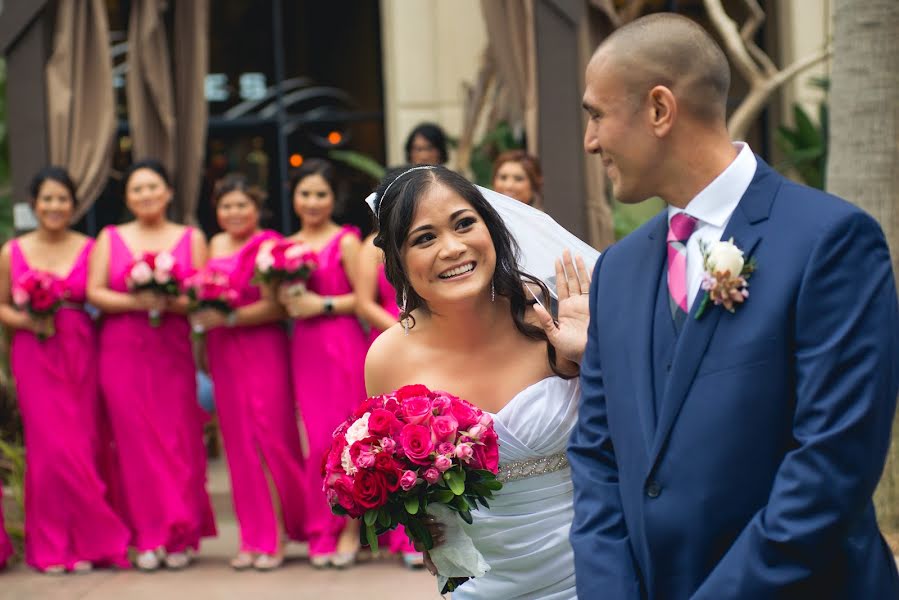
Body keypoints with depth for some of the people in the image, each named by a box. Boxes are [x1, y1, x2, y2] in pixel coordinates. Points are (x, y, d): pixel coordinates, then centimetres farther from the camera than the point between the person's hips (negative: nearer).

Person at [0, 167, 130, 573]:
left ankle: (84, 542, 9)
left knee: (82, 446, -1)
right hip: (34, 356, 0)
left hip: (81, 355, 0)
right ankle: (53, 545, 6)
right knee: (51, 445, -5)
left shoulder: (89, 249, 4)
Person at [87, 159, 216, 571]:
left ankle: (180, 537, 3)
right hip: (122, 352, 0)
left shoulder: (191, 239, 10)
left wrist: (171, 303, -16)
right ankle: (149, 539, 1)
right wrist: (135, 302, -14)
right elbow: (94, 293, 1)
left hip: (172, 351, 0)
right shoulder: (110, 239, 11)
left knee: (179, 440, -3)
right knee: (135, 441, -3)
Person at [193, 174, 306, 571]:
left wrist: (227, 318, -19)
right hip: (224, 356, 7)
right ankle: (253, 538, 10)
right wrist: (201, 318, 2)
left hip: (262, 353, -6)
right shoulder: (215, 245, 14)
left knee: (268, 441, -5)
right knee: (239, 447, 6)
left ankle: (276, 538, 0)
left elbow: (275, 307, -15)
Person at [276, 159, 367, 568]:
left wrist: (322, 304, -14)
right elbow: (281, 302, 17)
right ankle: (323, 533, 11)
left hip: (343, 345, -4)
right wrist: (285, 299, -4)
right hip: (305, 347, 4)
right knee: (317, 439, 3)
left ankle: (350, 528, 5)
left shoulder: (346, 242, -2)